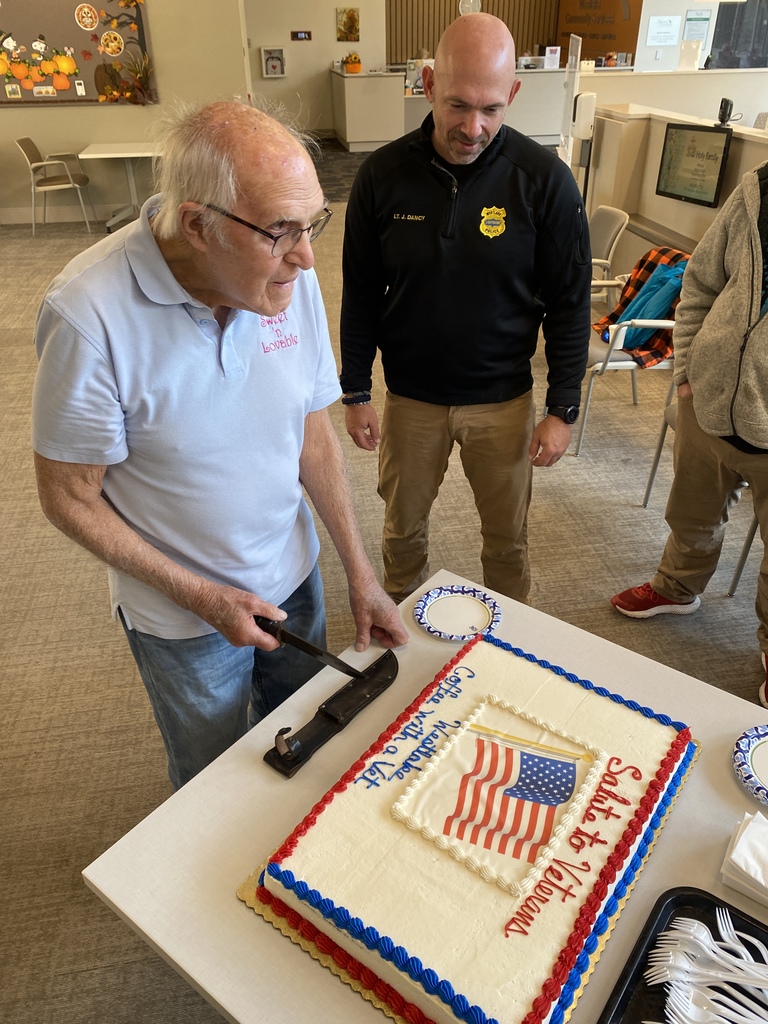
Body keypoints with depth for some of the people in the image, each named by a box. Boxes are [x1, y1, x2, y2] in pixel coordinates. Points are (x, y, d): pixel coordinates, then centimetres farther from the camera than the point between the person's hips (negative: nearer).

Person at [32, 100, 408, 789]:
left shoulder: (290, 278, -14)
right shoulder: (88, 317, -28)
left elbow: (313, 432, -4)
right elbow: (69, 498, -17)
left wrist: (361, 574, -4)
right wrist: (199, 595, -17)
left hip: (292, 575, 4)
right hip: (180, 612, -4)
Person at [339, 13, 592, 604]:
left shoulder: (545, 180, -12)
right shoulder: (383, 175, -8)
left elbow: (569, 304, -5)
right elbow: (361, 294, 0)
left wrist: (563, 410, -6)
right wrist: (356, 394, 1)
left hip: (504, 399, -1)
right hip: (410, 397, 1)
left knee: (507, 538, 15)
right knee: (403, 528, 18)